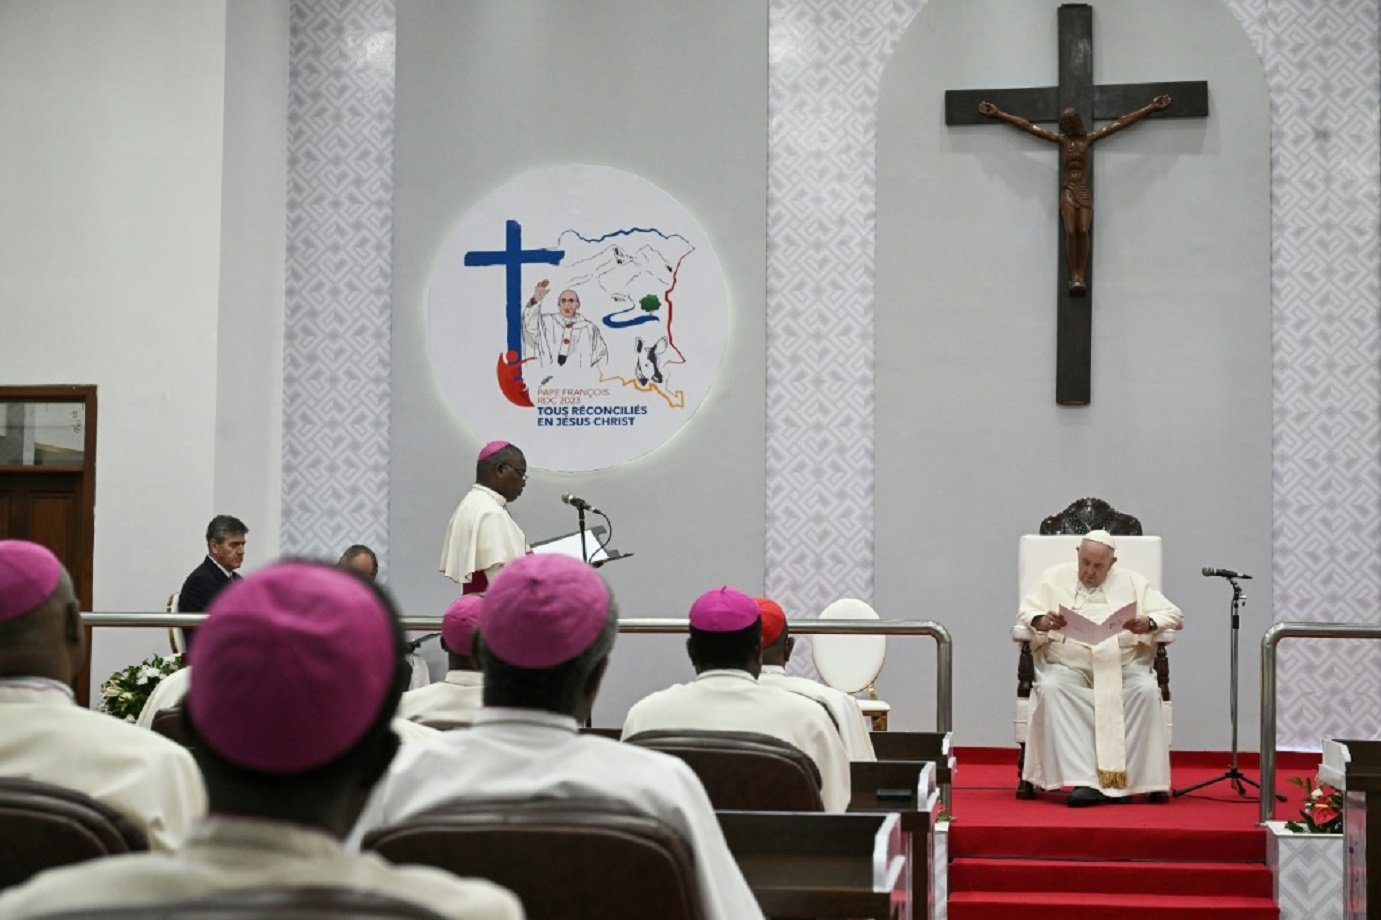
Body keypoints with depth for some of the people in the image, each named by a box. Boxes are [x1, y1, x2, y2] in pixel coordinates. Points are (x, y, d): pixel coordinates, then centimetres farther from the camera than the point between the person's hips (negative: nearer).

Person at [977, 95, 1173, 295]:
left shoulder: (1089, 138, 10)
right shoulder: (1061, 139, 10)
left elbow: (1122, 122, 11)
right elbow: (1027, 126, 12)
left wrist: (1150, 107, 13)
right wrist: (998, 114, 14)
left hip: (1084, 191, 0)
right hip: (1067, 191, 0)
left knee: (1084, 231, -17)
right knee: (1071, 232, -16)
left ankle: (1081, 276, -17)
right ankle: (1073, 277, -15)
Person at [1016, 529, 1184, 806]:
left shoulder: (1132, 583, 16)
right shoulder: (1055, 577, 15)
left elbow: (1174, 616, 11)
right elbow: (1026, 614, 7)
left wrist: (1148, 624, -12)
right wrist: (1043, 622, -18)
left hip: (1121, 665, 1)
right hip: (1068, 666, -1)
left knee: (1146, 689, -31)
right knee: (1050, 689, -34)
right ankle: (1083, 780, -38)